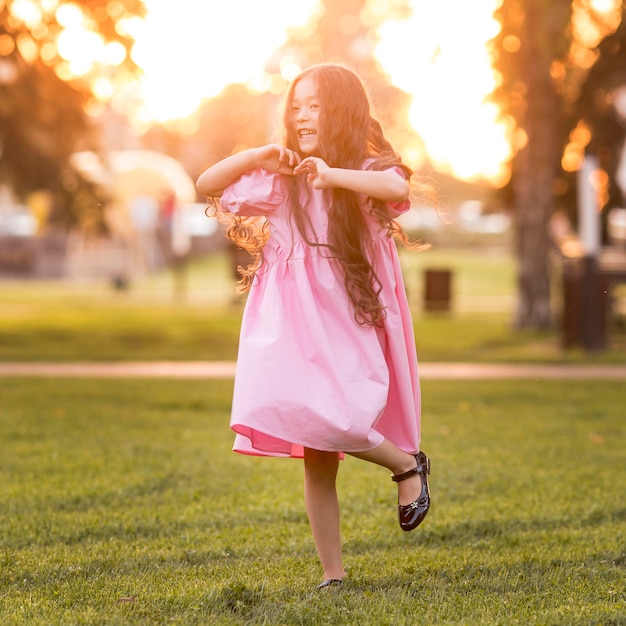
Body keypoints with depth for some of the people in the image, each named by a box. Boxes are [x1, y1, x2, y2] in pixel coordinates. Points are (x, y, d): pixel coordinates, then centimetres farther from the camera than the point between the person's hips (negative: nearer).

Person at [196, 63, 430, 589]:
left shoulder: (366, 170, -1)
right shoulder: (280, 179, 11)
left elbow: (396, 188, -24)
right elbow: (206, 186, 8)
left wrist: (333, 175, -36)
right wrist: (257, 157, -7)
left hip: (348, 325, -4)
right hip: (291, 327, 4)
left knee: (326, 423, -25)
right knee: (316, 465, 3)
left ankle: (407, 463, 4)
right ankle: (334, 575, 10)